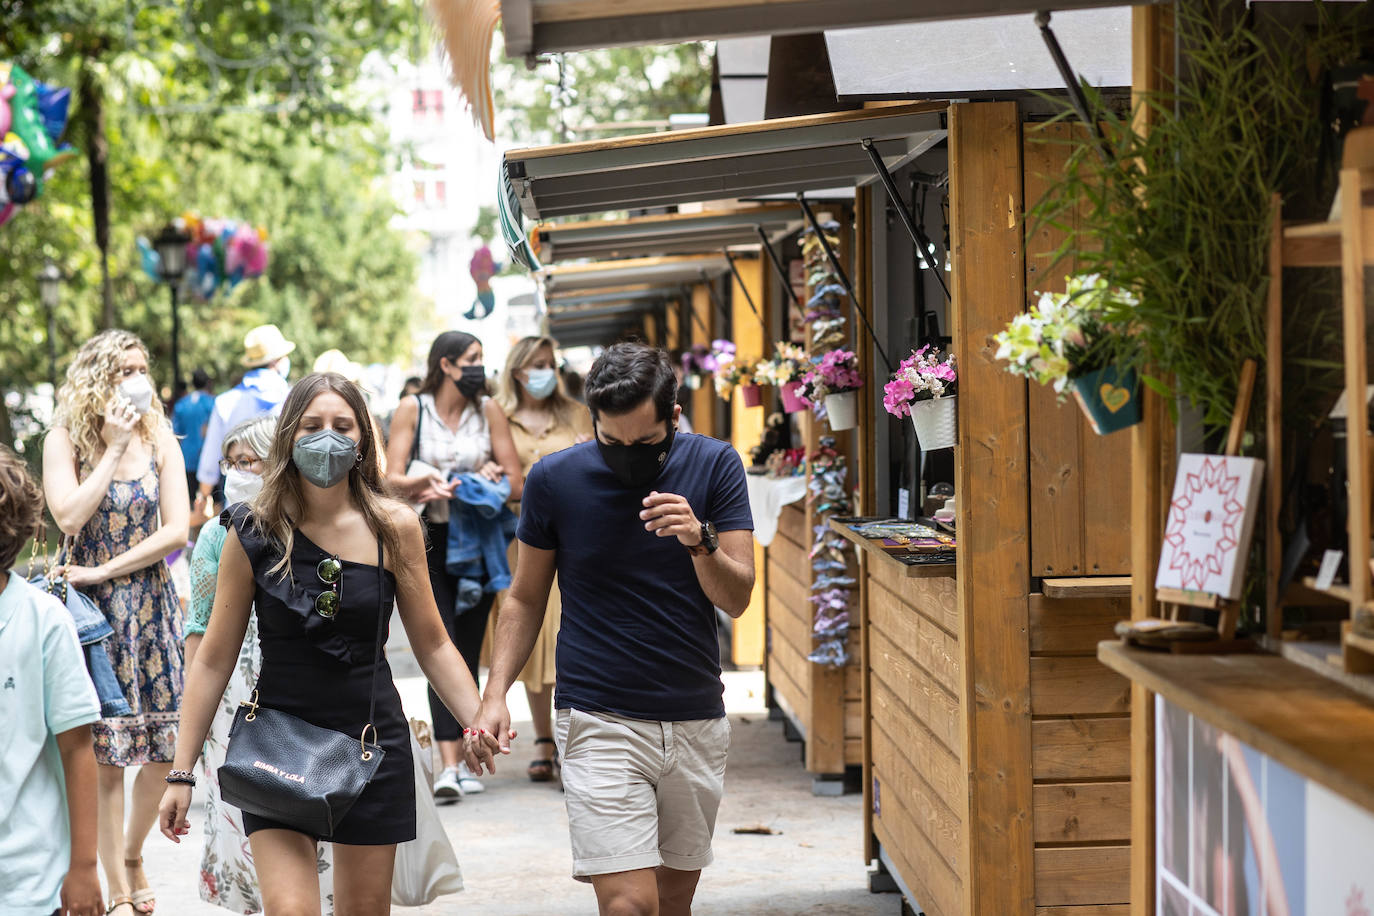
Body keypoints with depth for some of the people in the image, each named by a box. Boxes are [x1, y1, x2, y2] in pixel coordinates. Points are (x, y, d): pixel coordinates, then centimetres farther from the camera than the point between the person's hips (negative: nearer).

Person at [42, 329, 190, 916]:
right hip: (92, 607, -2)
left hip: (152, 604, 3)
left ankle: (133, 855, 25)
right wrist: (114, 448, -14)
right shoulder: (64, 441, -2)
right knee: (105, 751, -4)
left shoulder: (161, 440, 4)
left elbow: (176, 530, -3)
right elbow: (69, 517, -16)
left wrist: (105, 570, -10)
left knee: (162, 746, 1)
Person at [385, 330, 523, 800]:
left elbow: (515, 482, 4)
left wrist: (452, 487, -10)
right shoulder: (412, 409, 2)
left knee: (469, 650, 5)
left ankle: (463, 761, 13)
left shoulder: (488, 410, 6)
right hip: (429, 541, -2)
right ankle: (449, 766, -20)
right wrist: (430, 482, -21)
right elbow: (391, 481, -2)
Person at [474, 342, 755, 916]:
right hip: (600, 720, -3)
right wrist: (495, 692, -4)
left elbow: (736, 599, -4)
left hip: (697, 719, 3)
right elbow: (526, 597, 8)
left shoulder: (714, 465, -1)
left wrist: (701, 541, -24)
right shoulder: (555, 480, -3)